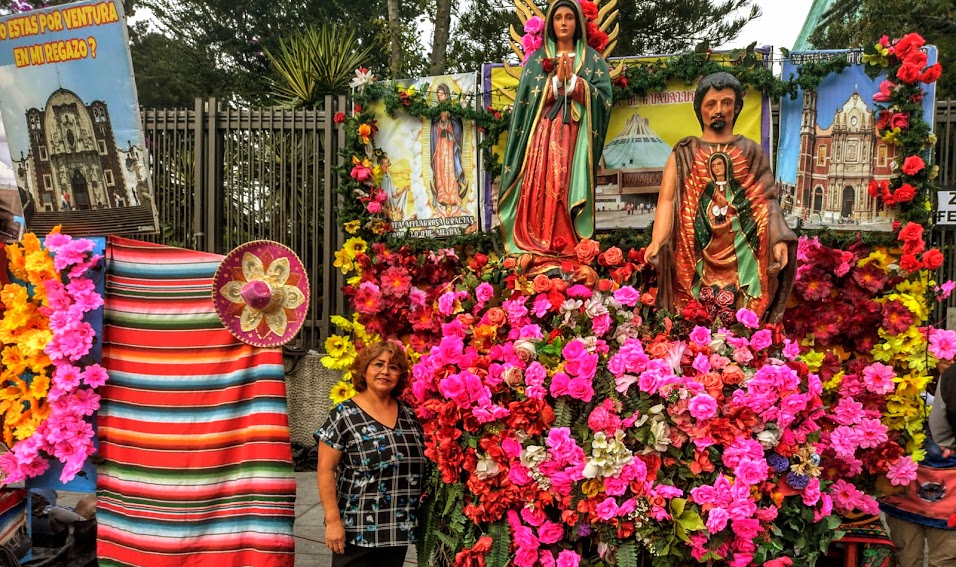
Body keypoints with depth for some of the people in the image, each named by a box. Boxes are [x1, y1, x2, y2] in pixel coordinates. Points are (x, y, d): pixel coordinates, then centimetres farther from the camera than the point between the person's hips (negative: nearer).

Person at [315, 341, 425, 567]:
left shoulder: (409, 414, 6)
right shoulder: (343, 415, -9)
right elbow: (326, 470, -10)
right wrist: (333, 520, -15)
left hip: (399, 529, 5)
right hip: (357, 530, -4)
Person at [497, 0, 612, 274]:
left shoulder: (593, 59, 12)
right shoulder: (537, 59, 14)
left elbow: (604, 97, -1)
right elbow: (527, 98, 3)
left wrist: (572, 82, -11)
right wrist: (556, 82, -10)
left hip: (576, 137, -1)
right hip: (543, 135, 1)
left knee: (569, 190, -9)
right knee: (540, 190, -9)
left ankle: (571, 255, -7)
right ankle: (535, 253, -9)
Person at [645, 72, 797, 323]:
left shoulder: (752, 152, 12)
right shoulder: (683, 154, 8)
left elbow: (766, 201, 4)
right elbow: (667, 199, -4)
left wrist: (778, 240, -13)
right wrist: (657, 241, -21)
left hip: (741, 257, 1)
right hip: (696, 256, -1)